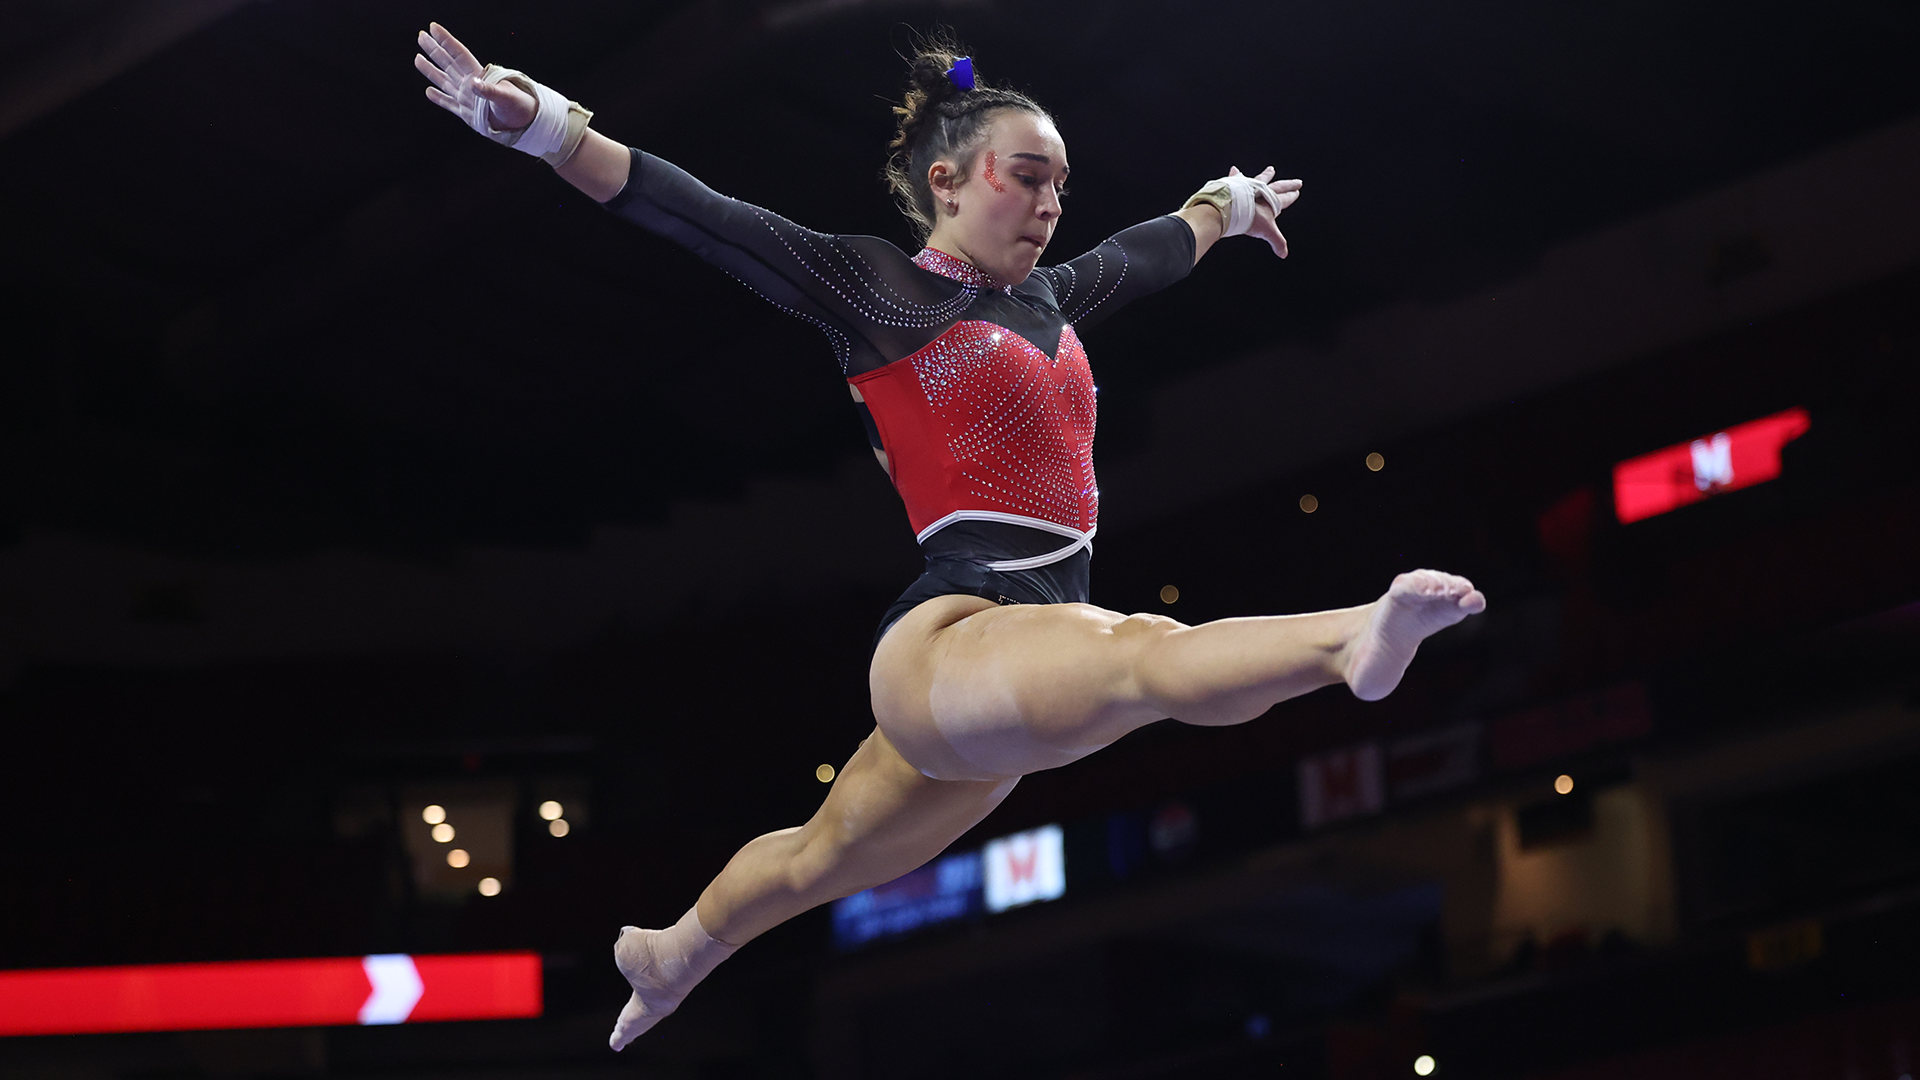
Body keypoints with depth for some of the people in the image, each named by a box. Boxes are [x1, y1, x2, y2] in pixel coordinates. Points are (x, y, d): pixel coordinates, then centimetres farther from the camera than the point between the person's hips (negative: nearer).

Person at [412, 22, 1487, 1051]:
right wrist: (545, 126, -19)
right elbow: (703, 219, -9)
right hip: (946, 641, -9)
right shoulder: (877, 288, -1)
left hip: (1024, 665, 9)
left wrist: (1227, 206, 59)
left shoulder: (1050, 298, 20)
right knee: (1144, 653, -38)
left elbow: (1149, 251, 40)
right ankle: (1352, 642, -66)